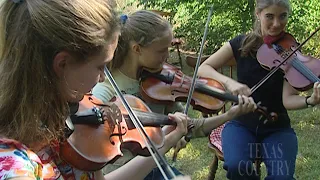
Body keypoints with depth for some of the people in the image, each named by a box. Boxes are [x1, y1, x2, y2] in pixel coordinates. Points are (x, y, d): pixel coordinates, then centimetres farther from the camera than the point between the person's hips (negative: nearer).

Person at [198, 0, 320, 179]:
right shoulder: (242, 44, -6)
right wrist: (229, 82, -25)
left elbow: (288, 99, -18)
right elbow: (203, 69, -7)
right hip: (241, 123, 0)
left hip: (277, 128, 0)